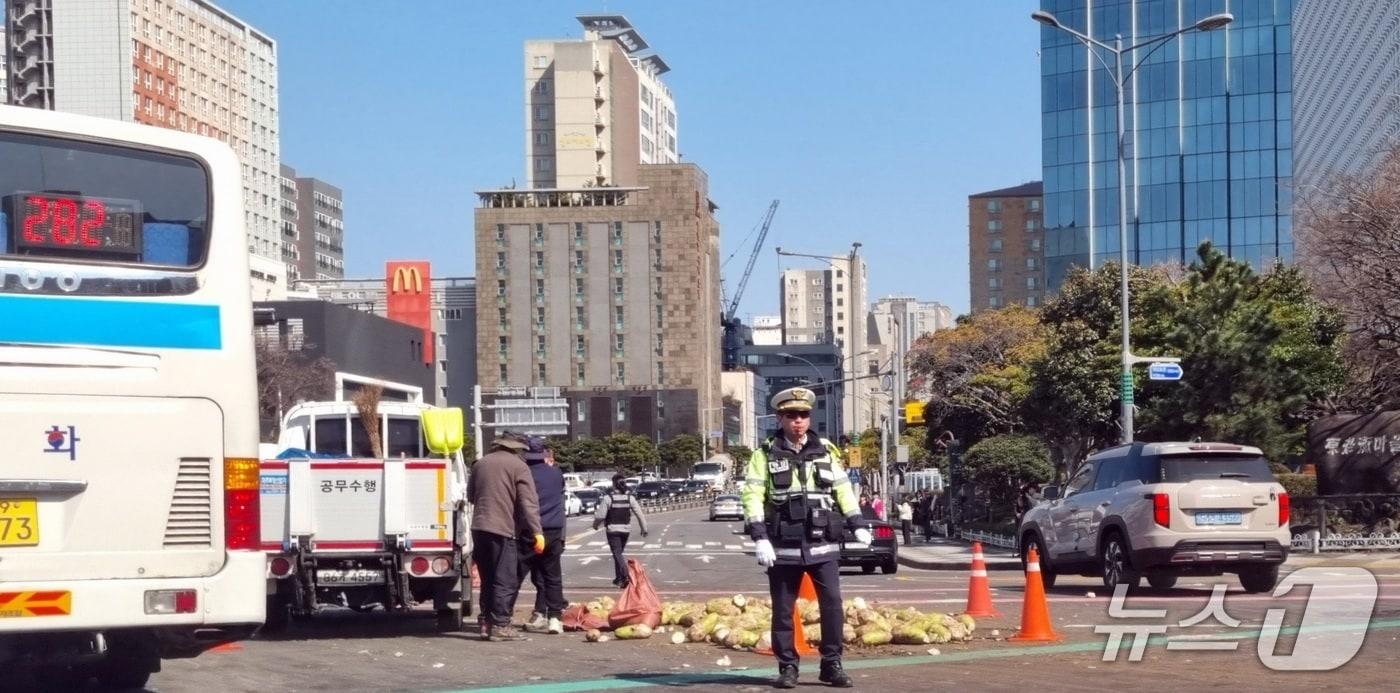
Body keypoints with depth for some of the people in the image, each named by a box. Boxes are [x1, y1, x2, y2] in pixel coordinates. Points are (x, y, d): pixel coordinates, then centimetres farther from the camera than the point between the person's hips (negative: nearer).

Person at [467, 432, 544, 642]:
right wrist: (537, 532, -14)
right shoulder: (518, 466, -4)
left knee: (488, 578, 16)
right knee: (505, 580, -4)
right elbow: (529, 502, -11)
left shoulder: (481, 463, 14)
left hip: (479, 528, 6)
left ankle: (486, 622, 18)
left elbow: (471, 496, 25)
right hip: (503, 529, -6)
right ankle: (500, 626, -8)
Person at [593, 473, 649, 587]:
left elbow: (600, 515, -10)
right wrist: (644, 528, 5)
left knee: (617, 554, -6)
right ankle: (619, 578, 26)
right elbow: (639, 514, -2)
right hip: (626, 529, 5)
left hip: (613, 530, -5)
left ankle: (625, 576, -24)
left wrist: (595, 524, 10)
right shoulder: (630, 498, -1)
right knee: (618, 553, 20)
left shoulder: (608, 498, -12)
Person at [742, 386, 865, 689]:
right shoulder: (765, 455, 2)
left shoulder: (826, 452, 11)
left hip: (824, 545, 1)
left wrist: (858, 525, 7)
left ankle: (832, 665, 3)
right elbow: (753, 497, -4)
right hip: (784, 548, -1)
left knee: (832, 603, -6)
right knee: (782, 610, 3)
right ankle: (787, 667, 13)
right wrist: (759, 538, -13)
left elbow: (843, 489, 15)